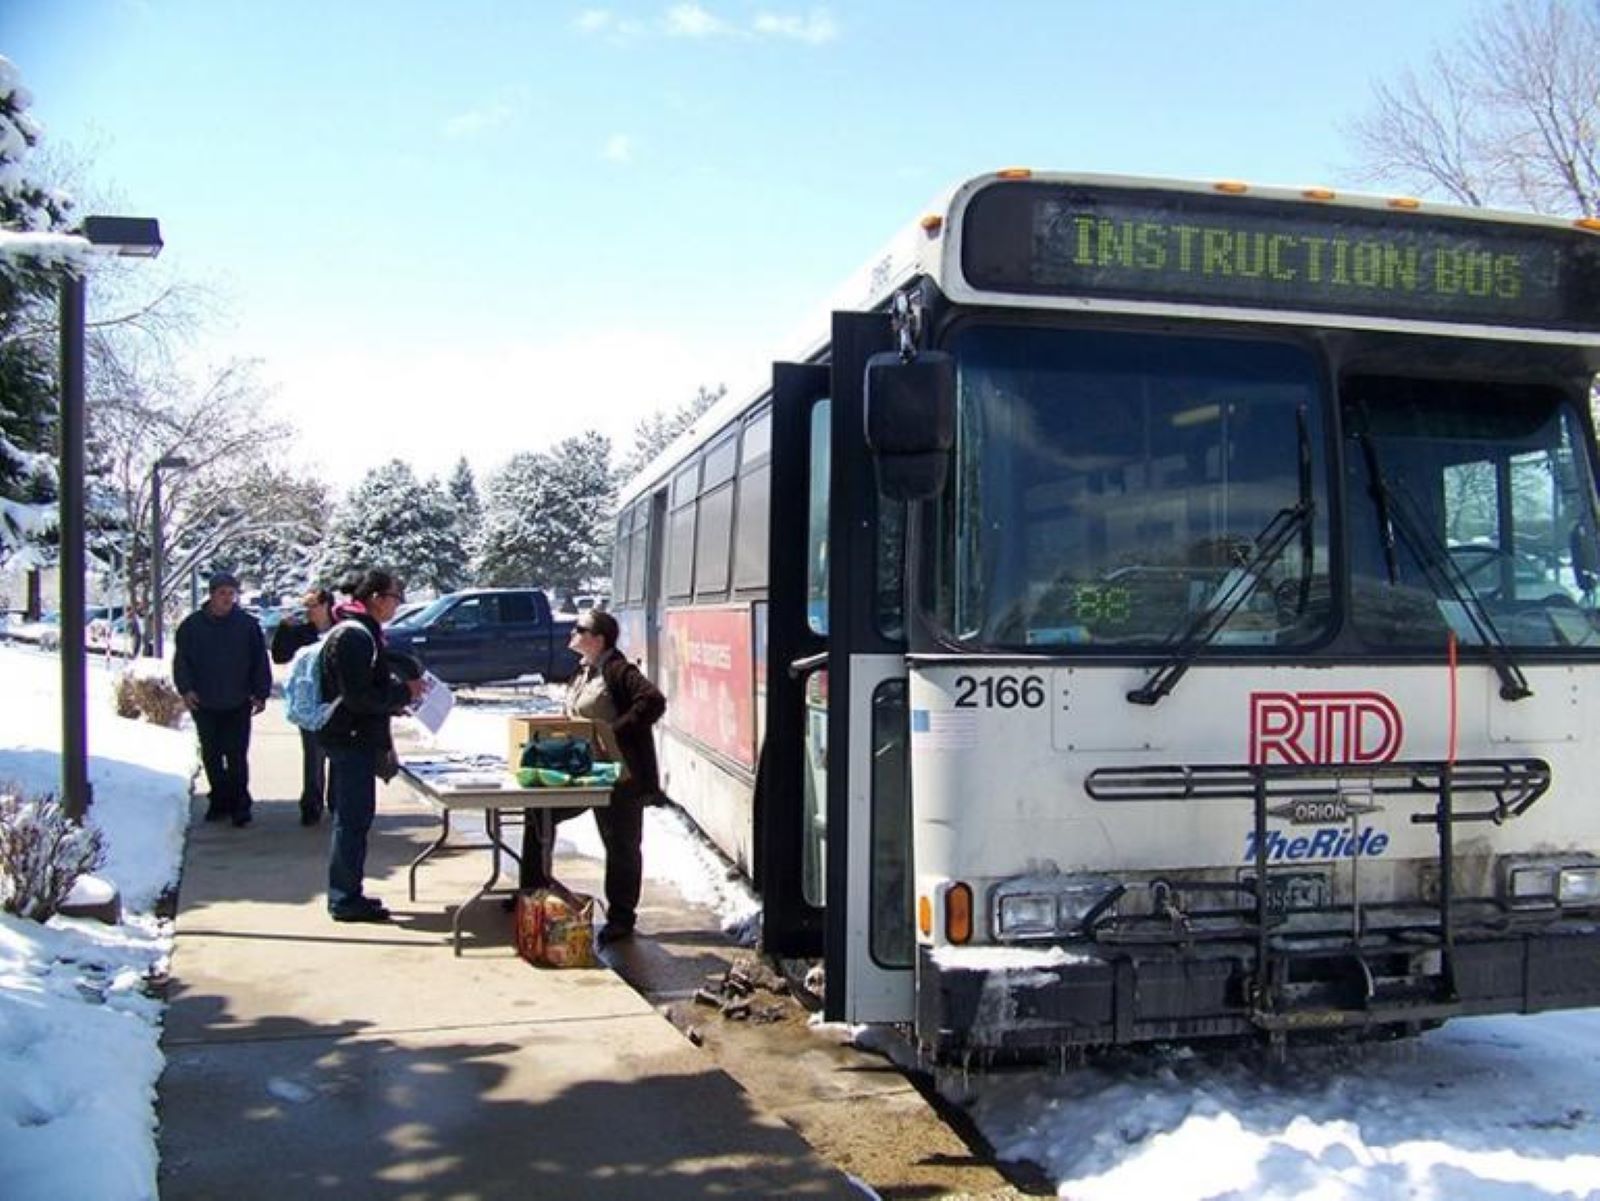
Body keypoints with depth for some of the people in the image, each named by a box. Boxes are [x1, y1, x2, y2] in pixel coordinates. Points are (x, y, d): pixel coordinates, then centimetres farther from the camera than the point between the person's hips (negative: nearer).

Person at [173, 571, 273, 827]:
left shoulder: (248, 624, 1)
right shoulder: (193, 624, 3)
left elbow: (260, 662, 5)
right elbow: (181, 660, 8)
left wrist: (260, 694, 0)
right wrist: (186, 688, -4)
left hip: (238, 703, -2)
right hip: (204, 704, 2)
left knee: (237, 756, -4)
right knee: (211, 757, 11)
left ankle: (240, 805, 3)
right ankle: (219, 801, 22)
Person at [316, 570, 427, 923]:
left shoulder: (361, 631, 15)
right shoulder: (355, 635, -18)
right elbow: (358, 695, -24)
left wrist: (400, 695, 11)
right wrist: (404, 693, -15)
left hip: (348, 738, 11)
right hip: (352, 739, -11)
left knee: (349, 818, 16)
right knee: (354, 819, -4)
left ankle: (345, 895, 25)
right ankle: (346, 900, 3)